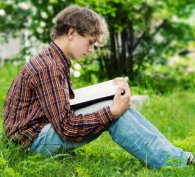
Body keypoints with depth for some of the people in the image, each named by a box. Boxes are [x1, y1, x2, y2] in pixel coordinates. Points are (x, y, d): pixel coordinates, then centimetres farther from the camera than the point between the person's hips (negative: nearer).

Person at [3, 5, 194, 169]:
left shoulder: (58, 62, 12)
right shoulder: (49, 67, -21)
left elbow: (69, 102, 12)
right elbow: (66, 127, -25)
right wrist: (112, 111, -25)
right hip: (34, 139, -9)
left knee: (120, 107, -2)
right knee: (115, 113, -20)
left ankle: (173, 153, -3)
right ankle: (178, 162, -16)